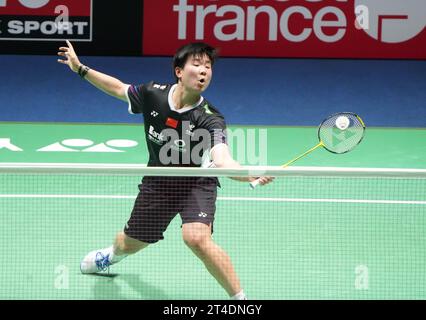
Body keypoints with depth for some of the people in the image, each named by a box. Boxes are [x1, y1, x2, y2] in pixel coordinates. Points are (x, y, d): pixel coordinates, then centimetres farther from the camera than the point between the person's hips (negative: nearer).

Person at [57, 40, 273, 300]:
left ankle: (240, 297, -18)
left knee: (197, 237, -32)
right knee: (130, 243, 21)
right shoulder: (152, 94, -18)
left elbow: (222, 160, -45)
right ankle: (113, 254, 62)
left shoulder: (210, 119, -29)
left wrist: (251, 176, -65)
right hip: (158, 181, 4)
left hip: (196, 182, -4)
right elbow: (119, 88, 4)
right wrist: (81, 68, 1)